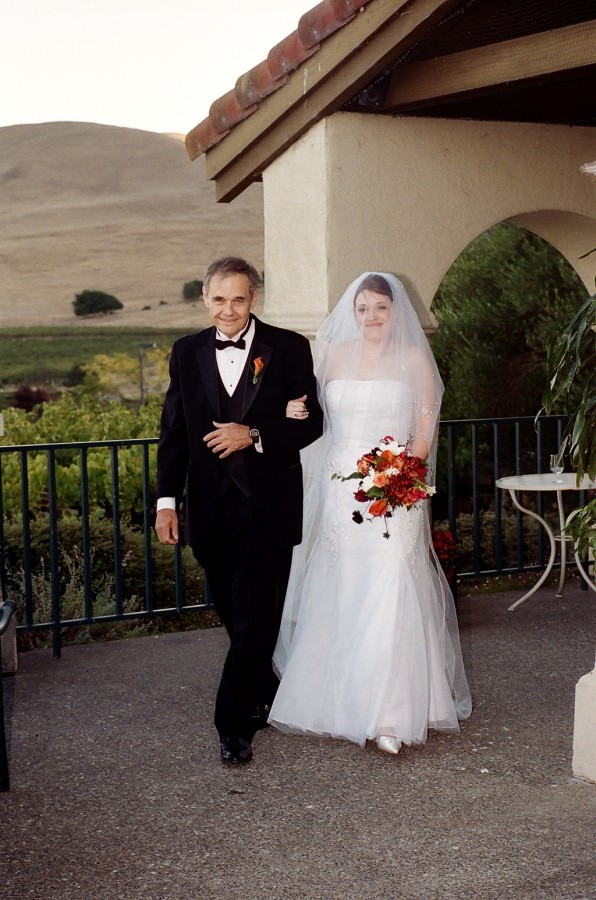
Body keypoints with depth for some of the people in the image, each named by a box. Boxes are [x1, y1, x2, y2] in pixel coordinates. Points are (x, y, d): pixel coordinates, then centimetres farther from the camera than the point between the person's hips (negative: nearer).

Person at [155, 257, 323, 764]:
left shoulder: (288, 348, -3)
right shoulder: (187, 353, 7)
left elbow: (311, 422, -3)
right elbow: (174, 432, 8)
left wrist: (253, 435, -17)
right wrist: (167, 500, 1)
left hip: (268, 506, -3)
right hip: (211, 508, 4)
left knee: (256, 618, -3)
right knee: (235, 615, 13)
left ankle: (236, 725, 5)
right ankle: (266, 697, 33)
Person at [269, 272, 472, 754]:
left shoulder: (413, 358, 2)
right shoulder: (333, 354, 8)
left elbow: (427, 425, 1)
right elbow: (308, 409, 14)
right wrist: (293, 411, -10)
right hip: (340, 489, 3)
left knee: (389, 595, -11)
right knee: (337, 596, 7)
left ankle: (389, 714, -8)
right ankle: (338, 699, 20)